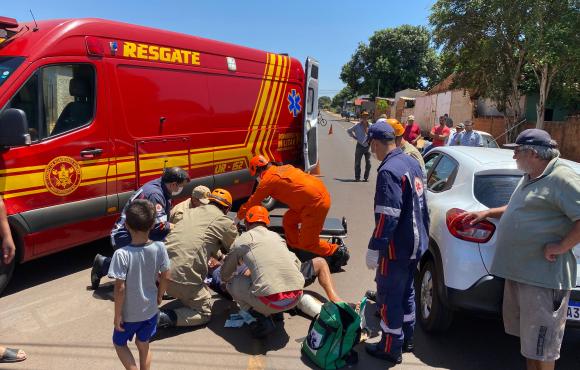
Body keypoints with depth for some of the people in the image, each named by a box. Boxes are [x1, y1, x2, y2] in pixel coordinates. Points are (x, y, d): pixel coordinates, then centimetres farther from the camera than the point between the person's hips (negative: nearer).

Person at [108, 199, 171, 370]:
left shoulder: (122, 254, -26)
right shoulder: (159, 248, -15)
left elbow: (120, 288, -22)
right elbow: (165, 276, -5)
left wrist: (117, 314, -9)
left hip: (129, 313, -3)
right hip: (151, 310, 3)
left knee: (119, 343, 23)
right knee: (143, 345, 25)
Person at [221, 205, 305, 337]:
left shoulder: (241, 240, 10)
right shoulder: (276, 236, 20)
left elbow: (224, 276, 22)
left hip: (271, 301, -5)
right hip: (296, 297, 5)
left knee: (233, 282, 18)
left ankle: (261, 318, 2)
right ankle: (277, 312, 18)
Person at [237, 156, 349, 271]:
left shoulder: (267, 180, -3)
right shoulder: (284, 168, 18)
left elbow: (252, 202, 7)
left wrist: (239, 217, 21)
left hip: (315, 203, -9)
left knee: (307, 243, 2)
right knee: (288, 220, 19)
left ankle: (338, 252, 13)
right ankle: (295, 250, 28)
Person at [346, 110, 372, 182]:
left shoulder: (370, 126, 3)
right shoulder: (357, 126, -2)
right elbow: (348, 130, 8)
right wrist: (354, 137, 0)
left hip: (368, 146, 2)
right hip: (360, 146, -2)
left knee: (368, 163, 3)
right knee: (357, 162, 2)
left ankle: (366, 177, 15)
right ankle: (357, 177, 12)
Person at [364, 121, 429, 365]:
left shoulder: (389, 171, -23)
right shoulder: (412, 163, 6)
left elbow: (387, 216, -27)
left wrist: (374, 249, -20)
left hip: (396, 247, -9)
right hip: (416, 243, 9)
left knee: (389, 297, 5)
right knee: (406, 291, 22)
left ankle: (391, 348, 18)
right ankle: (407, 338, 37)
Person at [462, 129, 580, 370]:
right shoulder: (530, 178, 14)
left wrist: (560, 247, -21)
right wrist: (487, 213, 22)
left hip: (543, 276, -10)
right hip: (519, 270, 10)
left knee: (540, 344, 4)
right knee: (525, 333, 22)